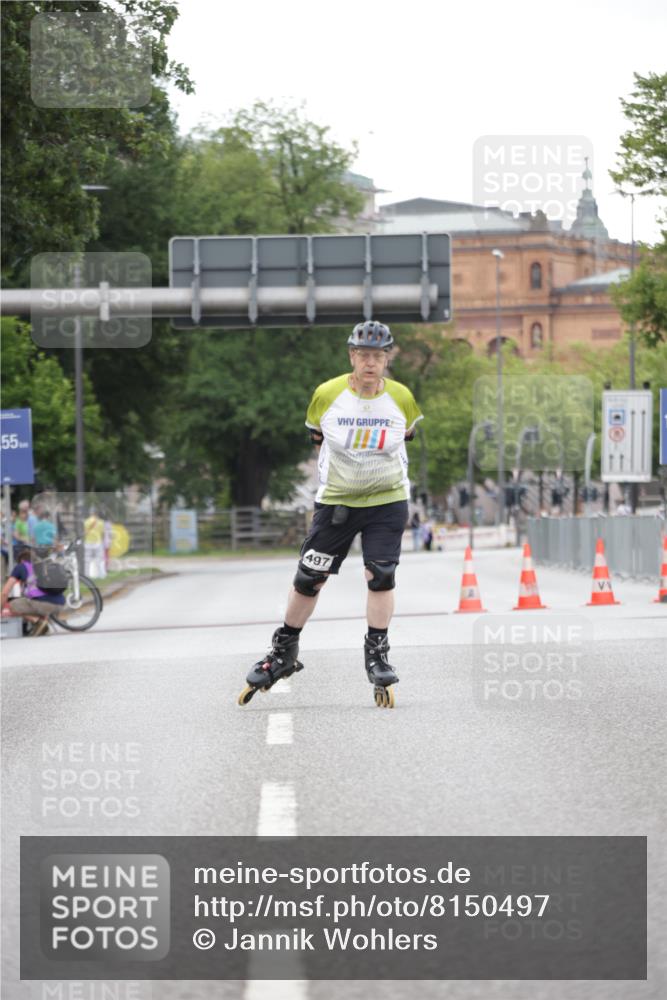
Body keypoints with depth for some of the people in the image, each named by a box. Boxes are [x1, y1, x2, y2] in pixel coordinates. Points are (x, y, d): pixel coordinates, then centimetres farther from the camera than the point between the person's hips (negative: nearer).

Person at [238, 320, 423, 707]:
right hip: (336, 501, 0)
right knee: (308, 579, 3)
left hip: (387, 501, 0)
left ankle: (377, 654, 3)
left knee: (381, 575, -10)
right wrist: (336, 474, 9)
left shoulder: (401, 398, -8)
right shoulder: (328, 395, -11)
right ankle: (284, 651, 19)